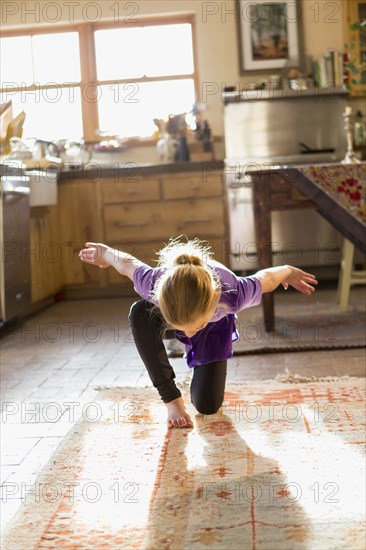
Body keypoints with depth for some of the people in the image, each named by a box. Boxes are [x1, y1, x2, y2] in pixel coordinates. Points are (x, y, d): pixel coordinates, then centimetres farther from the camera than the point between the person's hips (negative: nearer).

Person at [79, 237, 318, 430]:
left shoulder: (233, 293, -47)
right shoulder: (154, 283, -45)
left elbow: (268, 277, -23)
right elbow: (126, 263, -21)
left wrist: (289, 272, 1)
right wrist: (105, 254, 3)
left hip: (216, 328, 0)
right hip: (170, 311, 1)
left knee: (207, 405, -8)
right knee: (140, 314, -36)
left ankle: (203, 368, 27)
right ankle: (172, 397, -20)